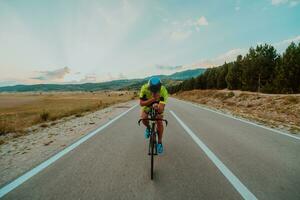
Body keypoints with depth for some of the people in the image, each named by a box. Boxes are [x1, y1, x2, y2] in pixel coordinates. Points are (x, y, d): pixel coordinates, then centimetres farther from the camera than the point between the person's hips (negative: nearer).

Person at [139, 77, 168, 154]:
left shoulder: (163, 91, -38)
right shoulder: (144, 88, -35)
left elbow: (161, 109, -42)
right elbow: (141, 103, -34)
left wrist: (157, 107, -64)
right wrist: (153, 99, -47)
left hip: (158, 106, -1)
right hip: (147, 104, 1)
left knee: (159, 122, -14)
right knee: (144, 119, -20)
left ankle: (160, 143, 6)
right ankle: (148, 128, 16)